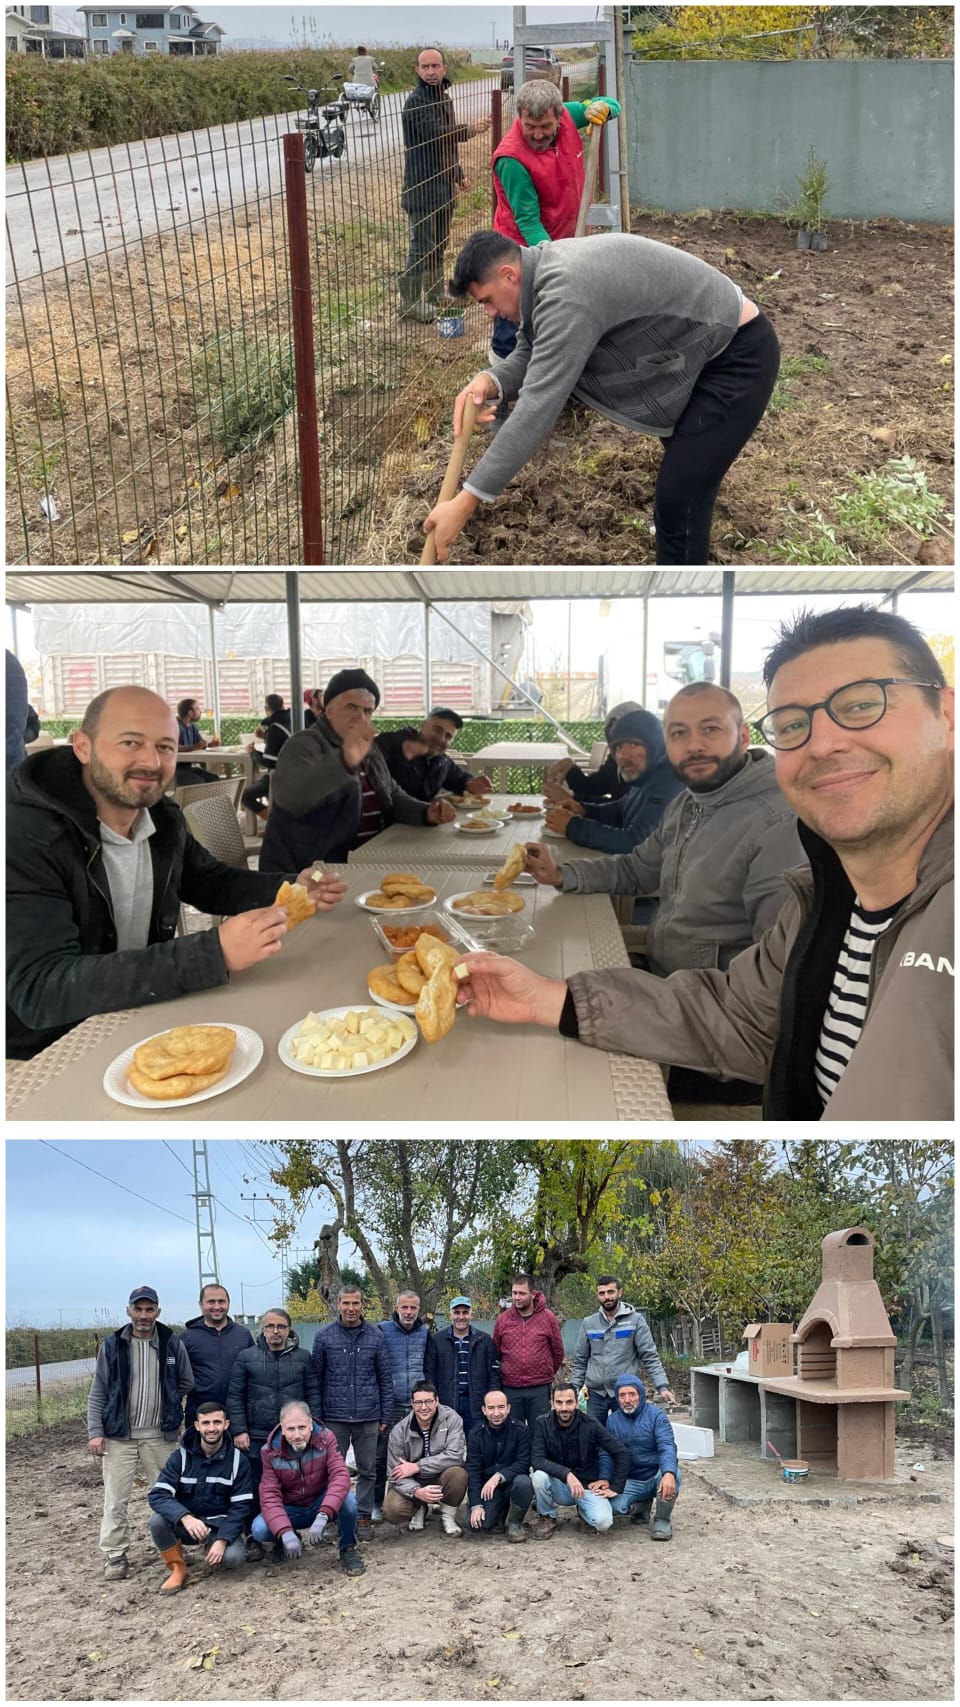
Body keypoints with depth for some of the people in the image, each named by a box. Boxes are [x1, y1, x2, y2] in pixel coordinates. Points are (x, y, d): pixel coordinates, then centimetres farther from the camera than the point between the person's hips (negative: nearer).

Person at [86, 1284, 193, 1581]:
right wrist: (95, 1431, -6)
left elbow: (186, 1384, 10)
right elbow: (98, 1393, 1)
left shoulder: (173, 1343, -1)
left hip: (159, 1435, 1)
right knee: (116, 1499, 2)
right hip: (119, 1435, -1)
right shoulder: (112, 1345, -3)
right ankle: (115, 1556, 16)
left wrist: (170, 1411, 4)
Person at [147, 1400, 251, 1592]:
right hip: (186, 1521, 1)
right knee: (157, 1520, -29)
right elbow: (157, 1495, -19)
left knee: (233, 1557, -30)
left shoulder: (237, 1460, -7)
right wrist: (186, 1518, -37)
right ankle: (178, 1569, -5)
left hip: (220, 1525, -1)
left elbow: (240, 1506, -9)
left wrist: (222, 1540, -25)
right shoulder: (181, 1456, -8)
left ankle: (211, 1548, 6)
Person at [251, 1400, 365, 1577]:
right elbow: (269, 1495, -21)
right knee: (259, 1529, -28)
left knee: (347, 1498, -33)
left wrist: (322, 1517, -44)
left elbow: (340, 1476, -30)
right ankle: (285, 1542, 8)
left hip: (321, 1504, -1)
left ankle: (348, 1549, -5)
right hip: (290, 1510, 1)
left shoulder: (325, 1439, -19)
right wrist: (286, 1533, -38)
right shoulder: (270, 1452, -17)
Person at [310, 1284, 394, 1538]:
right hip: (334, 1417, -1)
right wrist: (316, 1415, -3)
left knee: (367, 1470, 9)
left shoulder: (375, 1336, 0)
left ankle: (363, 1517, 22)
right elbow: (316, 1379, 1)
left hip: (368, 1416, 1)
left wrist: (386, 1415, 1)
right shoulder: (324, 1336, -2)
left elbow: (385, 1378, 4)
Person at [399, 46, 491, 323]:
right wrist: (472, 129, -27)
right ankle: (410, 303, 0)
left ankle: (435, 295, 27)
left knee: (439, 245, 16)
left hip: (444, 184, 9)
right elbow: (436, 132, -28)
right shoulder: (416, 101, -15)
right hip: (423, 188, -9)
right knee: (422, 248, -7)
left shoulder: (444, 97, 14)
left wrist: (458, 174, 27)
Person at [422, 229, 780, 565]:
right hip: (700, 346, 11)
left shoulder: (567, 293, -30)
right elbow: (530, 355, 6)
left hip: (738, 353, -11)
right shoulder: (548, 270, 2)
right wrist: (493, 383, -19)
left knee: (678, 498, -15)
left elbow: (538, 406, -36)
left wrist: (466, 501, -37)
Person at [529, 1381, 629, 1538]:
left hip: (587, 1486, 0)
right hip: (559, 1485, 0)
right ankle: (547, 1517, -1)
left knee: (603, 1521, -28)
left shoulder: (590, 1425, -12)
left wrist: (615, 1488, -8)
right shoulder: (542, 1424, -10)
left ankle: (583, 1510, 10)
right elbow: (537, 1460, -20)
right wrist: (567, 1474, -32)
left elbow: (622, 1453, -7)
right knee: (539, 1476, -31)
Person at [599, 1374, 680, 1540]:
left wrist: (668, 1474, -41)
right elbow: (606, 1454, 1)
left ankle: (662, 1520, -10)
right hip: (631, 1481, 3)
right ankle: (642, 1505, 9)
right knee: (613, 1505, -26)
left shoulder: (656, 1415, -9)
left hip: (657, 1475, -3)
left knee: (672, 1477, -36)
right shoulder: (612, 1421, 2)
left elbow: (667, 1446, -22)